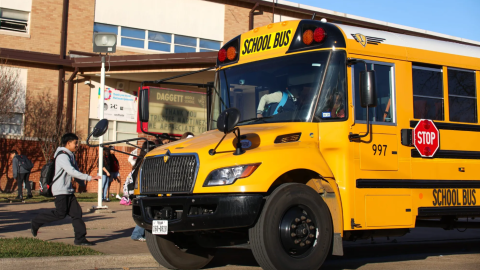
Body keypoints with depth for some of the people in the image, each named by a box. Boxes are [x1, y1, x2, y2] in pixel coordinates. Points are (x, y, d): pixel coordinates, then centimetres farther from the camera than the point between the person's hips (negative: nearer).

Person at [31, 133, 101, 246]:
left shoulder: (71, 156, 16)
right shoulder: (62, 156, -15)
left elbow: (76, 171, 22)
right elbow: (71, 171, -27)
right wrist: (89, 178, -30)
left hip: (68, 190, 9)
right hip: (60, 190, -9)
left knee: (76, 212, 1)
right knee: (60, 213, -9)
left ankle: (80, 238, 0)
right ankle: (36, 222, 11)